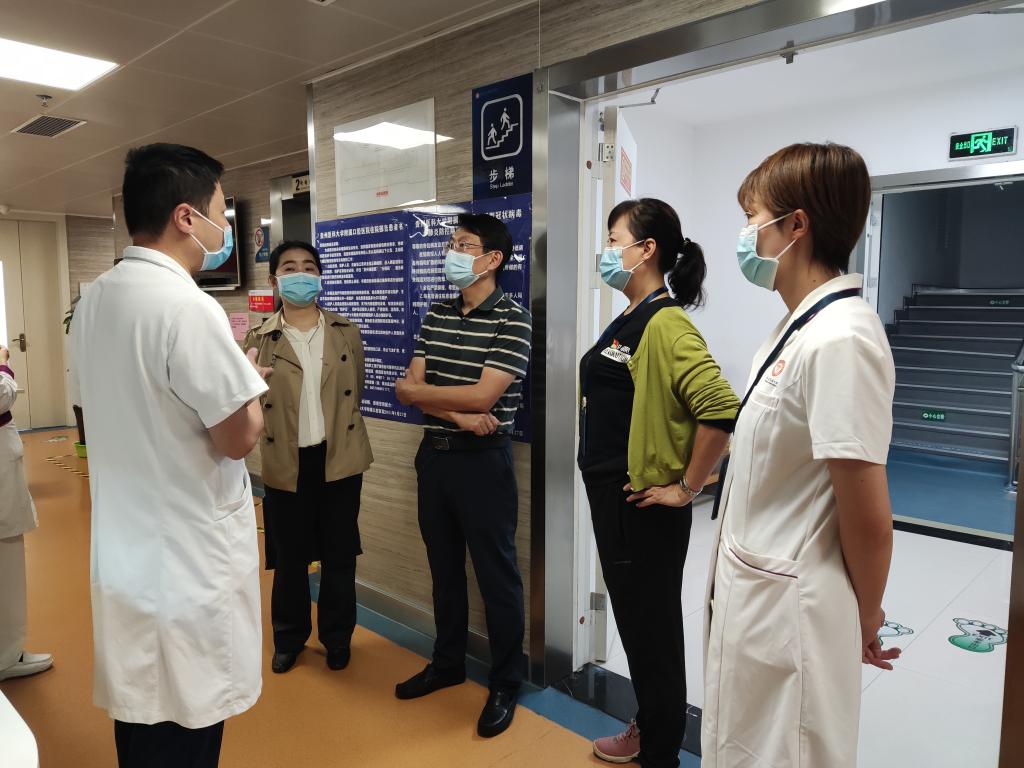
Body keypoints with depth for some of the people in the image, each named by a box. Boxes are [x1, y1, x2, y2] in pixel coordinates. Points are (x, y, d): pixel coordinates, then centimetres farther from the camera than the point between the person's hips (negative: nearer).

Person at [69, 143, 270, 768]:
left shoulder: (93, 302, 6)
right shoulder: (188, 306, -22)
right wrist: (246, 377, 0)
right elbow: (238, 438, -19)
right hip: (189, 562, -8)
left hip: (124, 553, 9)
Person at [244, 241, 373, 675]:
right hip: (287, 464, -1)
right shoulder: (259, 340, -1)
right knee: (289, 558, 13)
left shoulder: (346, 333, 4)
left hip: (339, 459, 1)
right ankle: (289, 639, 35)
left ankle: (337, 638, 31)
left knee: (339, 555, 12)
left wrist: (338, 437, 11)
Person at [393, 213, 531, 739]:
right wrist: (457, 414, -16)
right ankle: (448, 663, 37)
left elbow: (482, 396, -19)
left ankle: (506, 684, 23)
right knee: (444, 568, 18)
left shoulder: (513, 319, -11)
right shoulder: (436, 316, 8)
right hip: (434, 456, 6)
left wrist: (420, 389, -6)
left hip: (483, 461, -6)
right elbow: (407, 389, 0)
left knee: (497, 575, 6)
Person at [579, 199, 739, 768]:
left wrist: (687, 487, -20)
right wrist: (604, 490, 15)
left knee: (653, 629, 8)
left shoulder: (665, 323, -19)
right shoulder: (627, 320, 10)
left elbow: (720, 409, -29)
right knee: (632, 620, 22)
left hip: (643, 504, -9)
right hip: (611, 496, 9)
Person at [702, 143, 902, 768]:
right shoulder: (800, 327, 6)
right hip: (752, 592, 9)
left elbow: (868, 518, -19)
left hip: (788, 608, -9)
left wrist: (866, 622, -4)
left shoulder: (839, 340, -24)